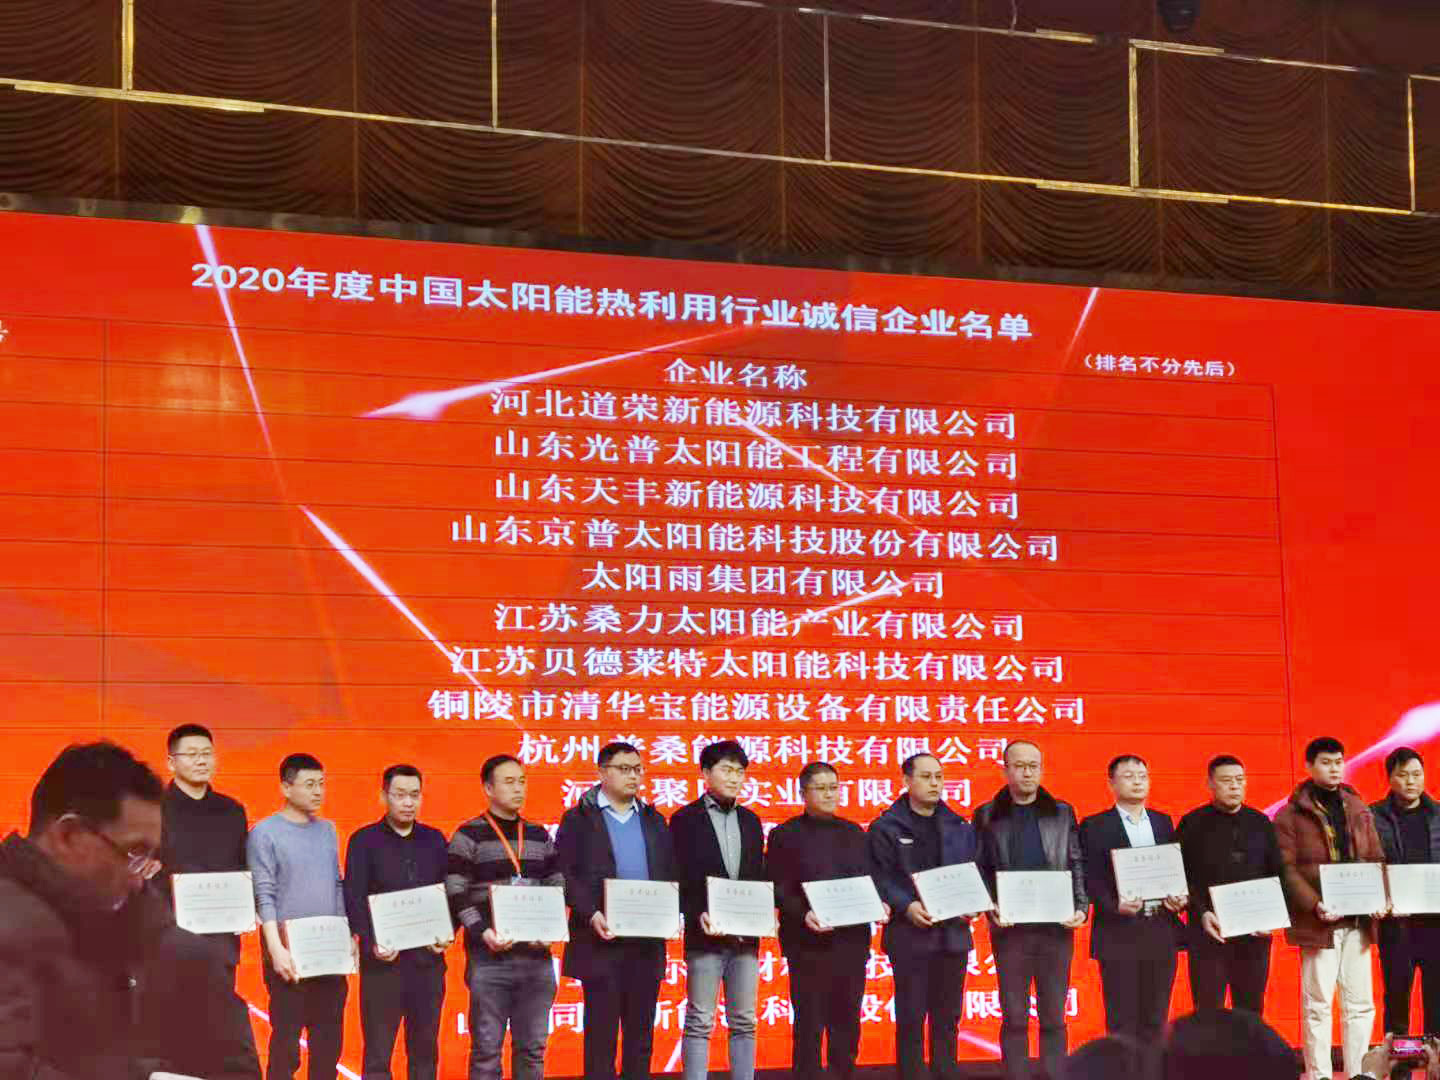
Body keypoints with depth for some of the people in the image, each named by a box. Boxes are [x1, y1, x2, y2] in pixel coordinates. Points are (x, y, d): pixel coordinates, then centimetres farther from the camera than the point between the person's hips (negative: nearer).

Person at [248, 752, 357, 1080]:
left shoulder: (327, 830, 12)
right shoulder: (265, 833, -6)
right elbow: (264, 895, -11)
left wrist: (350, 936, 10)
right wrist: (276, 948, -19)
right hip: (291, 950, -6)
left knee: (329, 1042, 7)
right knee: (286, 1042, -3)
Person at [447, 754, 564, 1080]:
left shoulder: (539, 836, 14)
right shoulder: (469, 836, 0)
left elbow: (557, 889, 14)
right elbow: (456, 895, -6)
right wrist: (482, 933, -18)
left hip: (537, 956, 4)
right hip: (490, 958, -4)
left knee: (532, 1047, 7)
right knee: (487, 1048, -1)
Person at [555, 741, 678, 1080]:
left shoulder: (654, 820, 16)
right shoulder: (579, 819, 1)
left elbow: (671, 874, 14)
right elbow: (564, 874, -6)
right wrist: (590, 914, -18)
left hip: (648, 941, 4)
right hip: (602, 940, -4)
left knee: (641, 1031, 8)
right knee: (601, 1030, -1)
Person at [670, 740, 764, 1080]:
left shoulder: (750, 820, 14)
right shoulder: (685, 819, -1)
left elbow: (760, 876, 14)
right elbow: (679, 879, -5)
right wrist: (698, 915, -18)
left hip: (746, 935, 5)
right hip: (705, 936, -5)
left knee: (744, 1022, 7)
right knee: (700, 1023, -2)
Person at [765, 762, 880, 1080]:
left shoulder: (854, 833, 16)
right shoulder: (785, 835, 2)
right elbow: (778, 891, -5)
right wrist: (803, 915, -21)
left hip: (851, 940, 4)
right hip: (809, 943, -4)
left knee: (847, 1022, 7)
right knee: (810, 1024, -3)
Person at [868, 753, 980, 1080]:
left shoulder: (959, 827, 13)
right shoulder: (886, 828, -1)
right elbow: (880, 878, -7)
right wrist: (906, 906, -21)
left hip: (953, 932, 4)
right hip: (910, 934, -4)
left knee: (948, 1016, 9)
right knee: (911, 1017, 0)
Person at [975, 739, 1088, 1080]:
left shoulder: (1063, 813, 9)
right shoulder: (987, 816, 5)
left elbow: (1077, 865, 8)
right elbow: (979, 870, 3)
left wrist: (1081, 907, -4)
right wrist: (991, 910, -11)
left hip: (1056, 927, 1)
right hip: (1010, 928, -1)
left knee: (1054, 1017, 5)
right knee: (1014, 1017, 2)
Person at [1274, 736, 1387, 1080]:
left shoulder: (1358, 809, 15)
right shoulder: (1291, 814, -1)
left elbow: (1376, 859, 14)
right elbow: (1287, 869, -8)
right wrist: (1315, 906, -20)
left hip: (1358, 920, 5)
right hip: (1319, 923, -5)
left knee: (1360, 1004, 7)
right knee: (1318, 1005, -1)